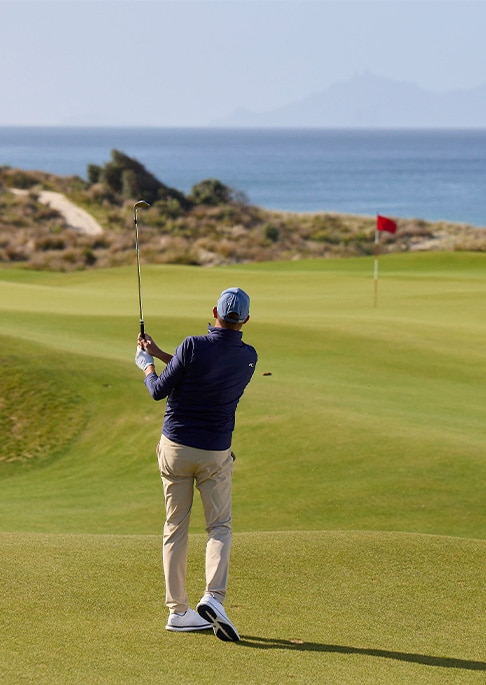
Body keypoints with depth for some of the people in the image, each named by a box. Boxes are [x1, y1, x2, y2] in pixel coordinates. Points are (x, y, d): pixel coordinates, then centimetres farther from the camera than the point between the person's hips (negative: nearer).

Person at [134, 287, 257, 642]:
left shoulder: (194, 346, -16)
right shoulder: (248, 357, -4)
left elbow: (159, 390, -8)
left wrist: (147, 363, 12)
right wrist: (161, 354, 16)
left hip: (175, 446, -1)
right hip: (216, 453, 1)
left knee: (176, 528, 9)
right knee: (220, 527, 9)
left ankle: (178, 610, 10)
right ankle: (214, 597, -15)